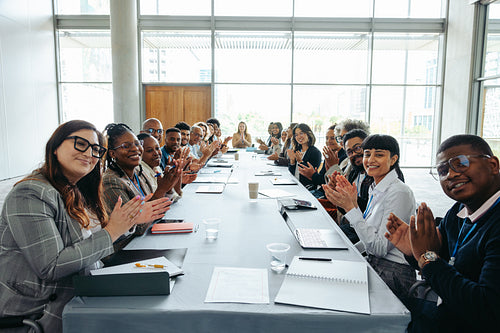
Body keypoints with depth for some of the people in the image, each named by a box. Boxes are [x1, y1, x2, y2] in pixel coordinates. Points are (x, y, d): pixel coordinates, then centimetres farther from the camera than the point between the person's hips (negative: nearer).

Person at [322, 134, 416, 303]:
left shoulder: (399, 193, -19)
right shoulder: (375, 188, 8)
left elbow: (380, 248, -22)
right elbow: (369, 233, 9)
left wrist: (350, 207, -24)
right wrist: (353, 203, -2)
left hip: (394, 275, -8)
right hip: (374, 264, 8)